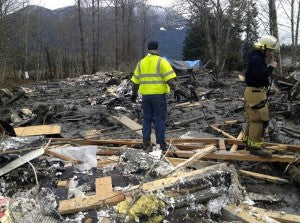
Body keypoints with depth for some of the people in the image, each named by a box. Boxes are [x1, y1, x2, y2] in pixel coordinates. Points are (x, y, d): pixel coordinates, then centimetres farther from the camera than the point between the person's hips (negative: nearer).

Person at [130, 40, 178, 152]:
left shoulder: (141, 63, 10)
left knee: (147, 119, 11)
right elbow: (170, 78, -13)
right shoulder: (161, 61, -4)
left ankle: (146, 144, 13)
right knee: (160, 119, 2)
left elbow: (135, 81, 14)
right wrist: (175, 89, -4)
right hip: (159, 94, -4)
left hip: (145, 95, 4)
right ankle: (161, 144, 4)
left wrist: (134, 94, 24)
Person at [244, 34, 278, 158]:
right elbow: (261, 76, -27)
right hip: (256, 92, -11)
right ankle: (255, 146, -2)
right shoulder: (256, 59, -19)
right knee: (260, 119, -7)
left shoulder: (257, 58, 15)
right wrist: (271, 67, -15)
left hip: (253, 91, 11)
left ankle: (248, 139, 30)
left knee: (252, 118, 19)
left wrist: (268, 68, 6)